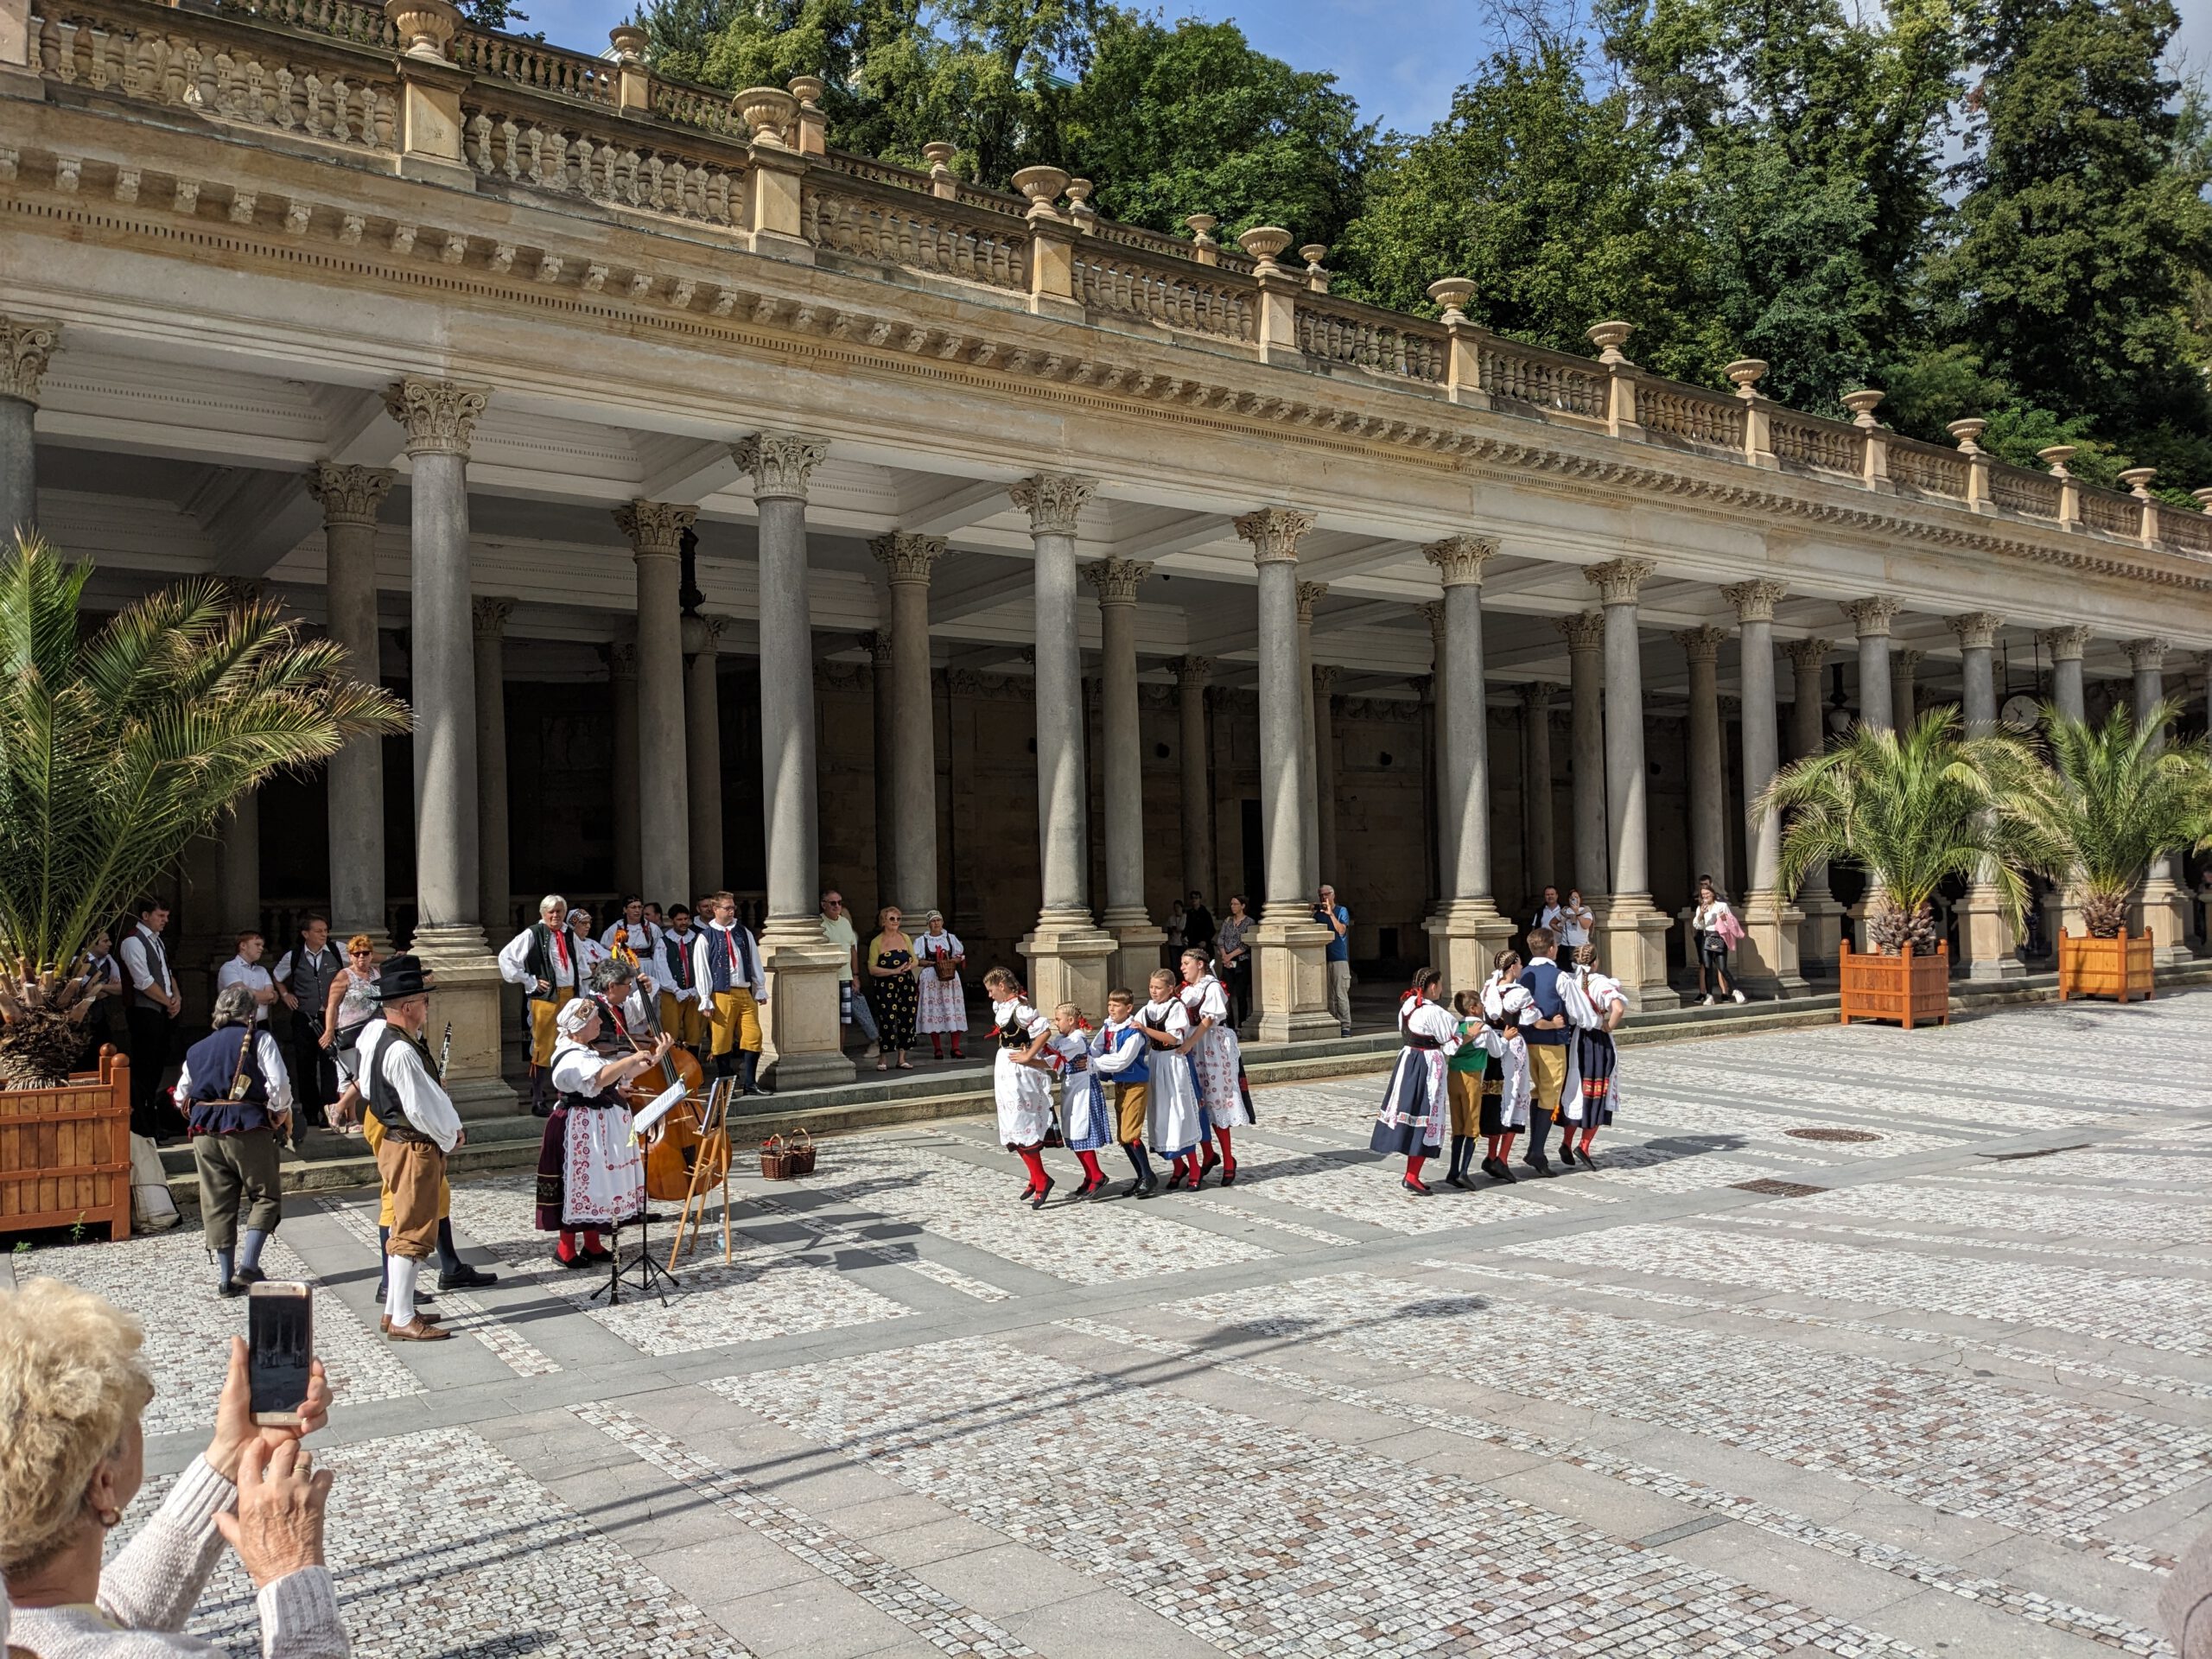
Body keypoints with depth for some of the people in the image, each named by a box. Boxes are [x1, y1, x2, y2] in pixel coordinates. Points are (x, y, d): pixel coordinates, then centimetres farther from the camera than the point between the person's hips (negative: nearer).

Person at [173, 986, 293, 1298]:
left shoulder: (198, 1049, 18)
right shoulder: (260, 1039, 1)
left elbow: (181, 1096, 18)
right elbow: (279, 1084, -10)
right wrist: (281, 1115, 4)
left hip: (204, 1131, 5)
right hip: (248, 1128, -5)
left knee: (217, 1202, 9)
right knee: (265, 1196, 5)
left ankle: (226, 1277, 10)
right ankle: (248, 1265, -8)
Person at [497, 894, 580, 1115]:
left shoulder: (570, 935, 12)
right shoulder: (532, 934, -6)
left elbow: (579, 959, 32)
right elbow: (506, 957, -9)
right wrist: (530, 981, -9)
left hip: (570, 995, 6)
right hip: (545, 996, -6)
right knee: (543, 1048, -3)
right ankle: (537, 1100, 4)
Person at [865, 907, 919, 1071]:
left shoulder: (905, 938, 10)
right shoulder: (876, 942, -3)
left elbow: (914, 960, 15)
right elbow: (872, 969, -8)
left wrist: (909, 966, -9)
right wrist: (894, 971, -17)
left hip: (906, 985, 4)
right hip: (885, 988, -4)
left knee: (907, 1020, 3)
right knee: (887, 1022, -8)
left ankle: (902, 1058, 13)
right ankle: (881, 1059, 6)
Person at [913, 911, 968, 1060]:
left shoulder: (951, 938, 12)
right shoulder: (922, 941, 5)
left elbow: (960, 957, 11)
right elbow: (916, 961, -2)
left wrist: (953, 960, -10)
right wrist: (933, 963, -14)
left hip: (950, 977, 2)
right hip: (930, 979, -2)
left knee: (954, 1011, -4)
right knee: (933, 1011, -5)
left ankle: (955, 1048, 0)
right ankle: (937, 1049, 1)